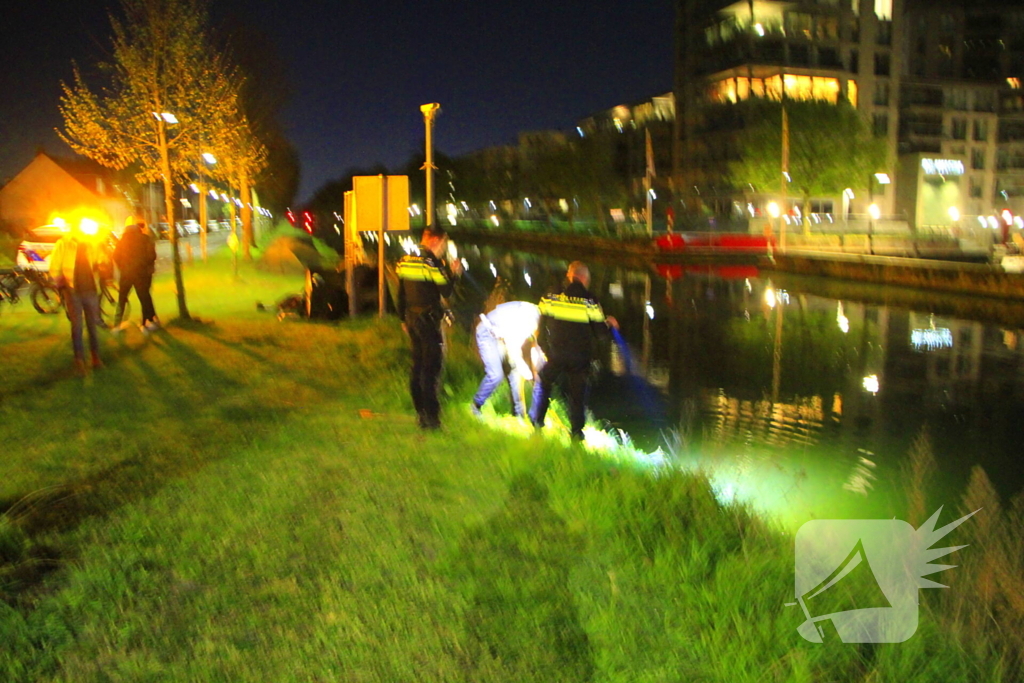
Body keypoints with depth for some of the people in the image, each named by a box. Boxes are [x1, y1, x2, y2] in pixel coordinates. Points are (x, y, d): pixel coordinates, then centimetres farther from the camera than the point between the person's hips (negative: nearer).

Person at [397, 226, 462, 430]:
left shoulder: (406, 260, 10)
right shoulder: (431, 262, -14)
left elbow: (401, 294, 15)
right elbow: (446, 292, -17)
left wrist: (404, 319, 22)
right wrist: (453, 273, -3)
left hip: (412, 319, 8)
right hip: (429, 321, -8)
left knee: (417, 365, 14)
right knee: (431, 367, -5)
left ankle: (421, 413, 20)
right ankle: (431, 416, -5)